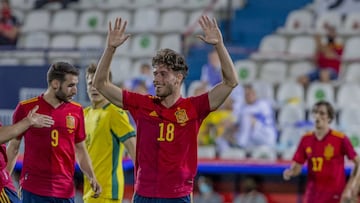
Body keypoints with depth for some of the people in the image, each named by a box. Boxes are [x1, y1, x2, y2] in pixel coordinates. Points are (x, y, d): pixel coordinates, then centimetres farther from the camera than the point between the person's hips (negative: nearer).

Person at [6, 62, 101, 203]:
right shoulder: (26, 108, -1)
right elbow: (13, 146, 6)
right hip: (34, 189, -3)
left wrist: (92, 178, 4)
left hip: (65, 190, 3)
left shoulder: (76, 111, 8)